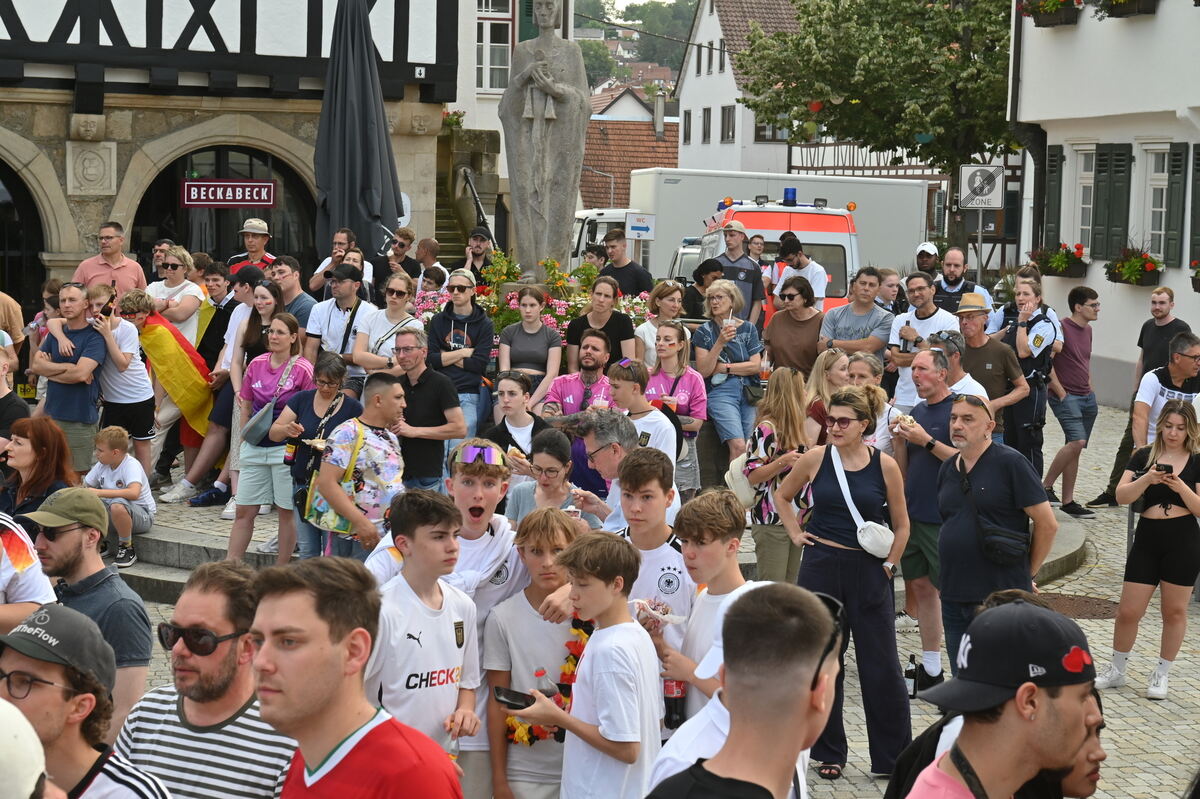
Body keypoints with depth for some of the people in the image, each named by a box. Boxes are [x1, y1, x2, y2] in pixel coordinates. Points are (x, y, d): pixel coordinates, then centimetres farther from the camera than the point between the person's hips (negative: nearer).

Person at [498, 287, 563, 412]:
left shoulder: (552, 335, 11)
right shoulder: (508, 332, 15)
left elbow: (552, 374, 1)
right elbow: (504, 370, 6)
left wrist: (530, 403, -12)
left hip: (541, 388, 0)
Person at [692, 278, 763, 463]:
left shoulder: (748, 329, 11)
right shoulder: (704, 331, 6)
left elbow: (755, 366, 3)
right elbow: (703, 371, -4)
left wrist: (723, 368, -4)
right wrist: (720, 342, -13)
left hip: (749, 391, 3)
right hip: (720, 392, -3)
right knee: (738, 446, -22)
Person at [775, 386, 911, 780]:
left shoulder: (885, 466, -4)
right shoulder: (815, 459, -2)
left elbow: (901, 525, 7)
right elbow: (782, 496, 16)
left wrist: (889, 564, 2)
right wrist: (796, 533, 6)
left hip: (869, 571, -1)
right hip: (821, 567, 1)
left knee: (881, 665, 1)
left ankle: (894, 756, 11)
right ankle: (829, 753, 20)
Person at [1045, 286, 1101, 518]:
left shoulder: (1087, 330, 14)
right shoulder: (1062, 328, -12)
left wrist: (1090, 388, 18)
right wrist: (1060, 392, -15)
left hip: (1087, 398, 8)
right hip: (1066, 396, -8)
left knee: (1074, 448, 8)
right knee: (1077, 441, -22)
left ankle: (1068, 501, 11)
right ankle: (1046, 485, -8)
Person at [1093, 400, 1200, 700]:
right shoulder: (1144, 456, 4)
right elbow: (1121, 496, -5)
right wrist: (1147, 479, -21)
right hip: (1147, 539, 1)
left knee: (1174, 611, 7)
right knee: (1128, 612, 2)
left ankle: (1161, 675, 21)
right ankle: (1117, 670, 21)